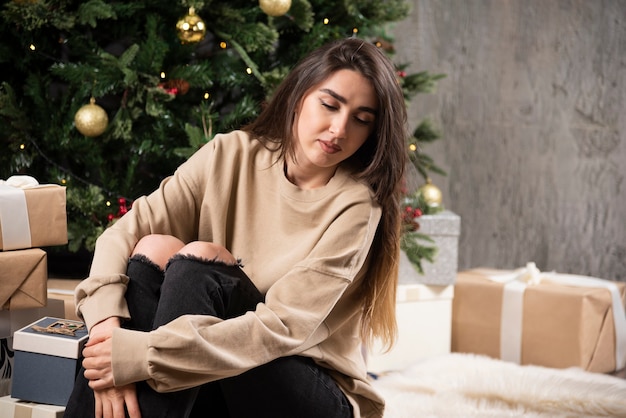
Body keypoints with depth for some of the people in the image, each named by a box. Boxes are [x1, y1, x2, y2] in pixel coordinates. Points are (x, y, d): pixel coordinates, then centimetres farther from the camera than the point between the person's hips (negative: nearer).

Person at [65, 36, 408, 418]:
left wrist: (143, 356, -32)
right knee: (153, 250, -22)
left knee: (199, 257, -26)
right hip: (215, 384, 4)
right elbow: (125, 232, -10)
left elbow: (284, 327, -24)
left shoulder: (355, 207, -15)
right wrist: (107, 323, -30)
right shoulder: (231, 156, -3)